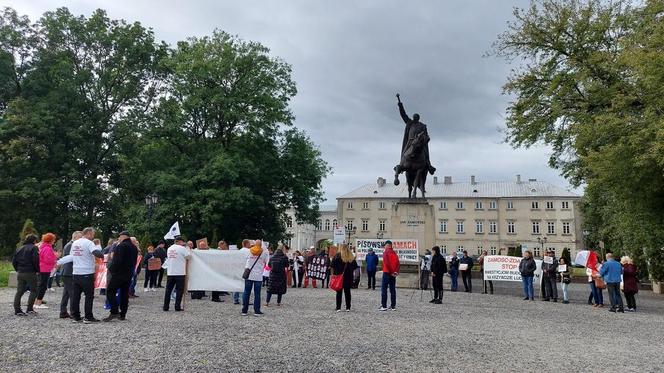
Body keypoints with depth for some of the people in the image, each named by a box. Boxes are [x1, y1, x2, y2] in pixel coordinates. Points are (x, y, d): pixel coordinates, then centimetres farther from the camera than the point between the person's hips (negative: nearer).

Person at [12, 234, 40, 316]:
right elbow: (35, 260, -16)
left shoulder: (20, 249, 14)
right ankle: (30, 309, 0)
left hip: (20, 273, 6)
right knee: (33, 291, 4)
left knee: (19, 292, 9)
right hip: (30, 273, -6)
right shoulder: (34, 248, -7)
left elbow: (14, 261, 13)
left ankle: (17, 310, 7)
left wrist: (18, 270, 19)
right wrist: (38, 270, -5)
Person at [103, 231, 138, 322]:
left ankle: (114, 312, -10)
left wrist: (110, 269, -8)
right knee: (125, 293, 11)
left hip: (119, 273, -8)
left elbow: (117, 260, -20)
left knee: (110, 291, -2)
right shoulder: (134, 247, 14)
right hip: (129, 274, 8)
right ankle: (123, 314, 13)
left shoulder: (121, 246, -13)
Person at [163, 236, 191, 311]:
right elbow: (188, 256, -7)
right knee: (179, 290, 3)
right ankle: (177, 307, 2)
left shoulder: (169, 249, 11)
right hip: (180, 273, -5)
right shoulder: (182, 248, -9)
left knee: (168, 290, 9)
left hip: (170, 273, 5)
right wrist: (188, 249, 11)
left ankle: (166, 307, 11)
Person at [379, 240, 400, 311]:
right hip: (393, 274, 6)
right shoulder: (394, 253, 11)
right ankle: (393, 306, 10)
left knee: (384, 289, -2)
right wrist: (396, 271, -2)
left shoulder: (386, 252, -8)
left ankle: (384, 306, -4)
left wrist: (391, 272, -11)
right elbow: (398, 263, 3)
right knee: (393, 290, 9)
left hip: (387, 273, -6)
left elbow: (387, 263, -17)